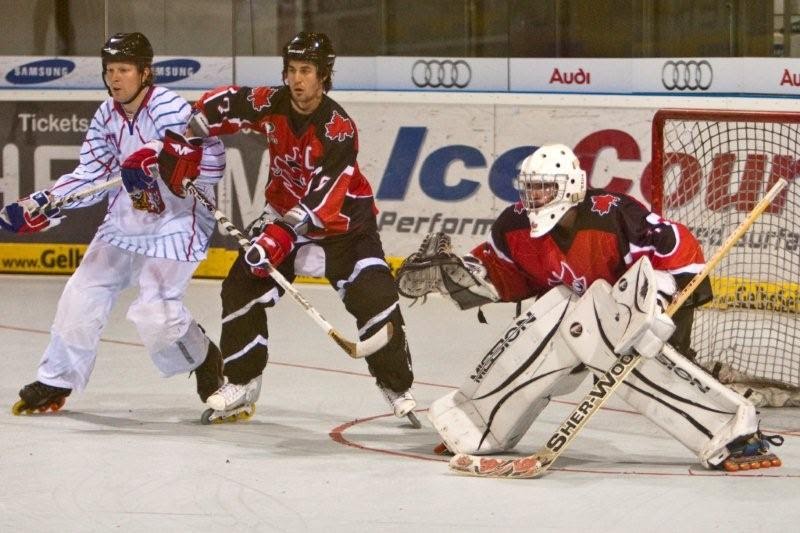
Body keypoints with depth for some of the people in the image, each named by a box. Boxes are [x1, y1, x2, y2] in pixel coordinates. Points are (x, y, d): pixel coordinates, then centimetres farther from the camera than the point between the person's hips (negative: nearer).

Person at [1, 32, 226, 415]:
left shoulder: (169, 109, -21)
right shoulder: (106, 117, 2)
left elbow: (212, 159, -30)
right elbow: (90, 178, 6)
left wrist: (159, 155, -44)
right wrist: (38, 208, -2)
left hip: (177, 221, -7)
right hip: (124, 222, 7)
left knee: (154, 312, -15)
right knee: (82, 295, 5)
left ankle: (206, 363, 14)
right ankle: (55, 383, 20)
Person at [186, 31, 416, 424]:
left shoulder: (339, 129, -27)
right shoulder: (271, 104, -14)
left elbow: (324, 197, -34)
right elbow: (222, 105, 3)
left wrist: (284, 234, -42)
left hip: (341, 220, -5)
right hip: (284, 213, 5)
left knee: (374, 298, -19)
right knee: (241, 287, -4)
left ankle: (398, 388, -6)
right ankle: (241, 384, 10)